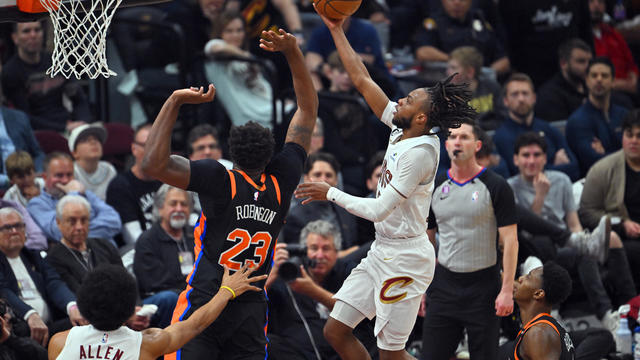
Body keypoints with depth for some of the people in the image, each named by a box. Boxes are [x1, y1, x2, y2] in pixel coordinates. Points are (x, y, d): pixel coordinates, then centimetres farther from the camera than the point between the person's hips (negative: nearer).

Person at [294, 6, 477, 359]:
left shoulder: (421, 151, -21)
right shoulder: (400, 130, 3)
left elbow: (379, 210, -22)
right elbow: (362, 80, 10)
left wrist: (330, 194, -12)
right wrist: (336, 30, 10)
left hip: (404, 258, -9)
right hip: (381, 251, 9)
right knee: (335, 331, 8)